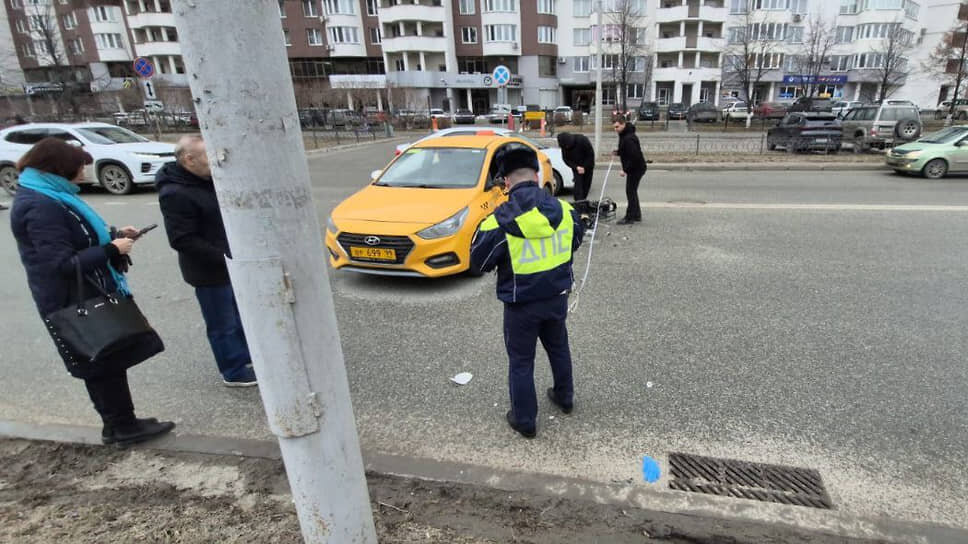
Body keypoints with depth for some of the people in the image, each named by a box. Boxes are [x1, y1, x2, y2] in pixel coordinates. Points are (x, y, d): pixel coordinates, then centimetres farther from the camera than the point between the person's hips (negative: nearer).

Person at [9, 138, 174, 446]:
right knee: (106, 363, 1)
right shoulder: (40, 207, -21)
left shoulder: (49, 198, 10)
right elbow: (63, 262, -24)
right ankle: (124, 427, 14)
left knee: (102, 363, 16)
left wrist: (114, 236, 3)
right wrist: (112, 249, -20)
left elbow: (78, 240, 17)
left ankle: (117, 424, 27)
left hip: (86, 297, 10)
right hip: (76, 301, -10)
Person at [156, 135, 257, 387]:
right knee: (223, 324, 6)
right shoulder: (175, 194, -21)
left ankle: (246, 357, 40)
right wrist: (224, 258, -24)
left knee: (240, 315, 22)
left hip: (232, 263, 9)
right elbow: (183, 241, -24)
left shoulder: (206, 179, 6)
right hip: (209, 272, -9)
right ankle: (235, 373, 21)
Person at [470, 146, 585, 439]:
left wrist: (486, 228, 3)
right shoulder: (562, 209, -9)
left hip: (521, 304, -5)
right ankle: (564, 397, 48)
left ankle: (525, 420, 28)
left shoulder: (501, 220, -24)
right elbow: (575, 240, 11)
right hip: (557, 296, 5)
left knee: (521, 362, 13)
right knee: (558, 347, 27)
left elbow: (479, 263, -13)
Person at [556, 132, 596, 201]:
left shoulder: (582, 140, -27)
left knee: (586, 185, 3)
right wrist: (576, 167, -20)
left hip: (587, 165, -1)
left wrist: (584, 167, -18)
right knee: (578, 183, -15)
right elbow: (566, 159, -7)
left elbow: (591, 155, -18)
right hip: (576, 167, 1)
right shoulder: (564, 146, -17)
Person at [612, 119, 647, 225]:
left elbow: (634, 156, -27)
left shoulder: (629, 138, -23)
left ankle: (630, 217, -2)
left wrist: (625, 170, -24)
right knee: (632, 191, 16)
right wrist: (618, 152, 4)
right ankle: (636, 215, 25)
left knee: (631, 192, -7)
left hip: (636, 168, -11)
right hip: (635, 168, 11)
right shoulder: (624, 135, 10)